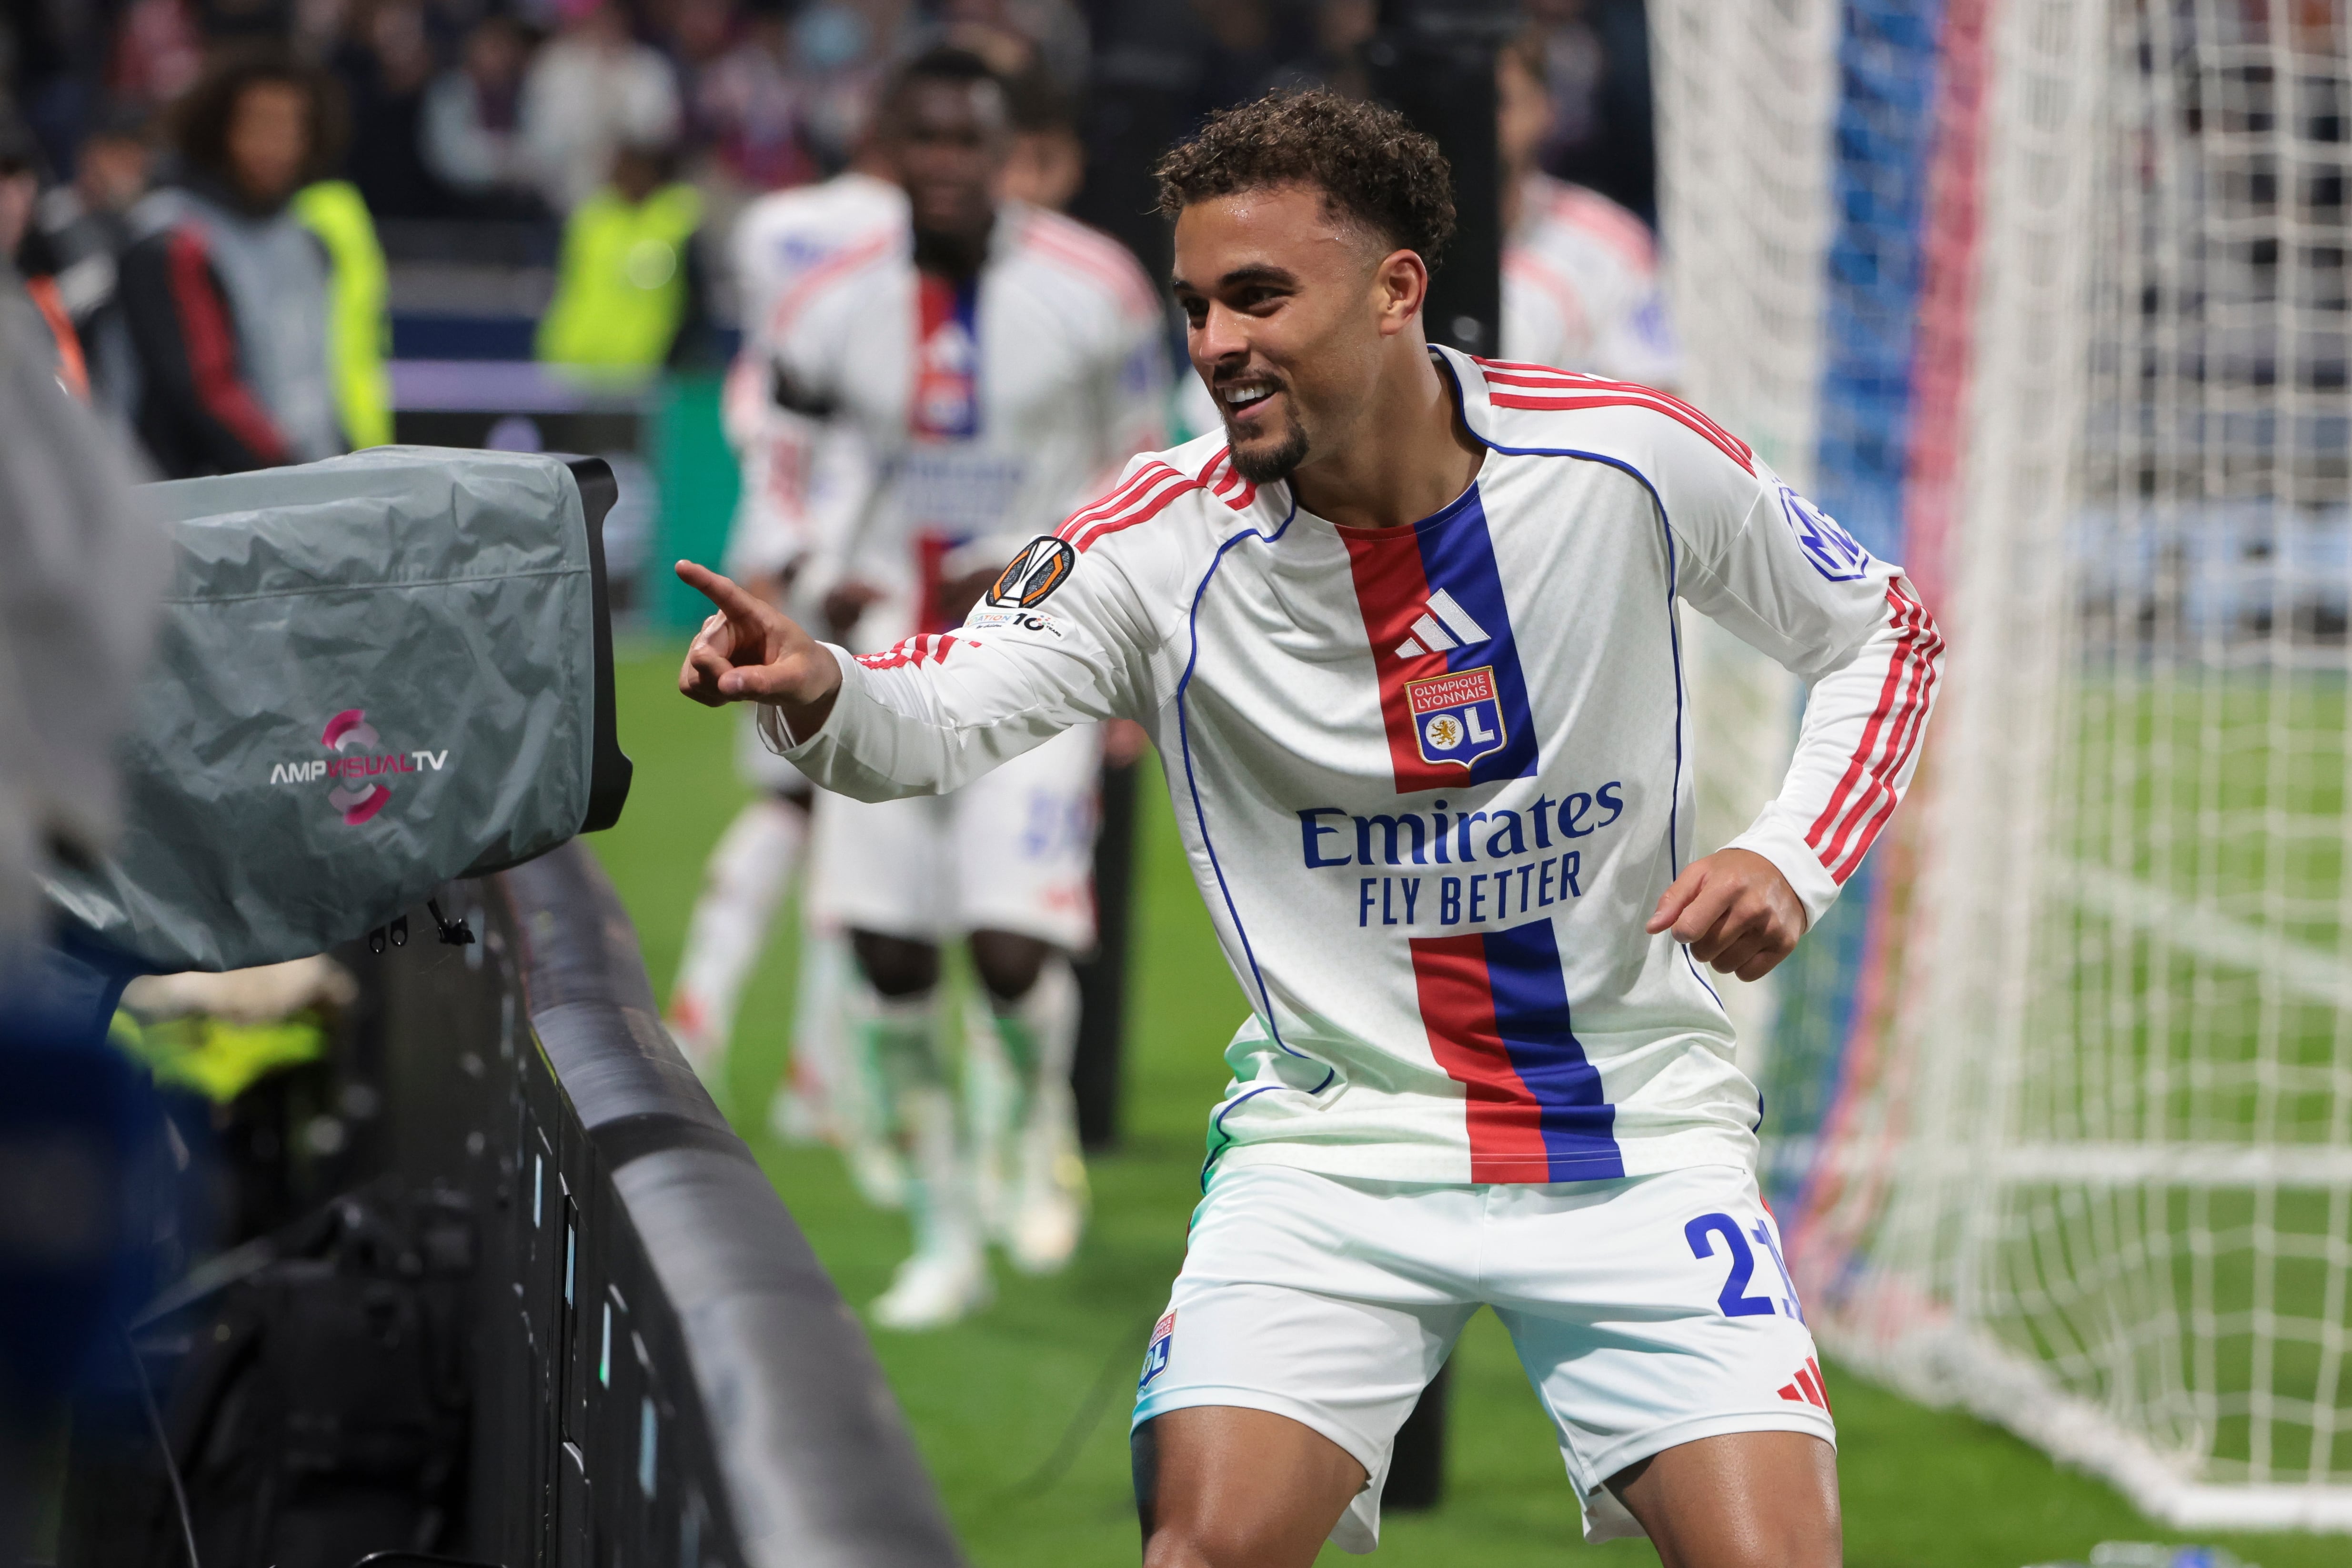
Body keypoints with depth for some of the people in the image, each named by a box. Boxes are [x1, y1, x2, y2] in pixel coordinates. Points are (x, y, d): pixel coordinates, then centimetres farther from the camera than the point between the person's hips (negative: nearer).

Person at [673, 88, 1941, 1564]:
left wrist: (1792, 860, -10)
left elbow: (1883, 631, 5)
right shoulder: (1171, 541, -11)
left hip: (1634, 1134, 0)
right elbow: (946, 716, -22)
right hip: (1331, 1147, 0)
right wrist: (818, 689, -45)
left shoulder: (1631, 461, -10)